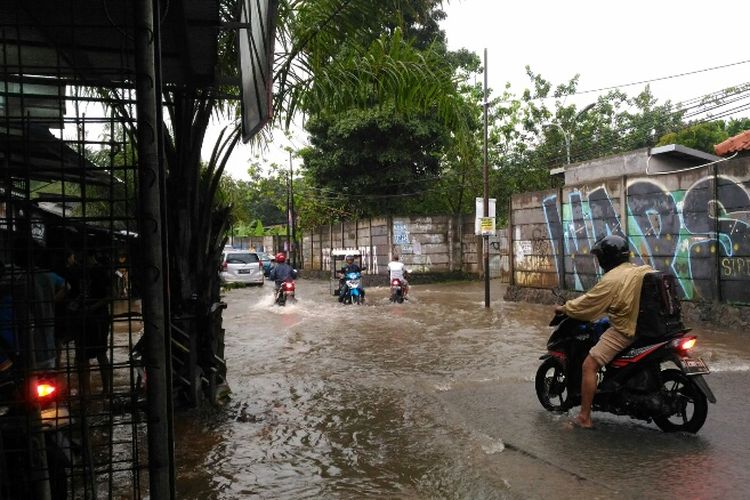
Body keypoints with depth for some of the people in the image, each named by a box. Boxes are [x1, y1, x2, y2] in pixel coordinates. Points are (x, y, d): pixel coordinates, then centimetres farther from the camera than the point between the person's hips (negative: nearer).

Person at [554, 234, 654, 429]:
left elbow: (587, 304, -12)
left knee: (589, 365, -8)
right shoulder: (644, 270, 6)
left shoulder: (611, 280, -17)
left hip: (623, 331, -9)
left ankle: (584, 418, -8)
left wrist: (564, 308, 3)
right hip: (643, 326, 9)